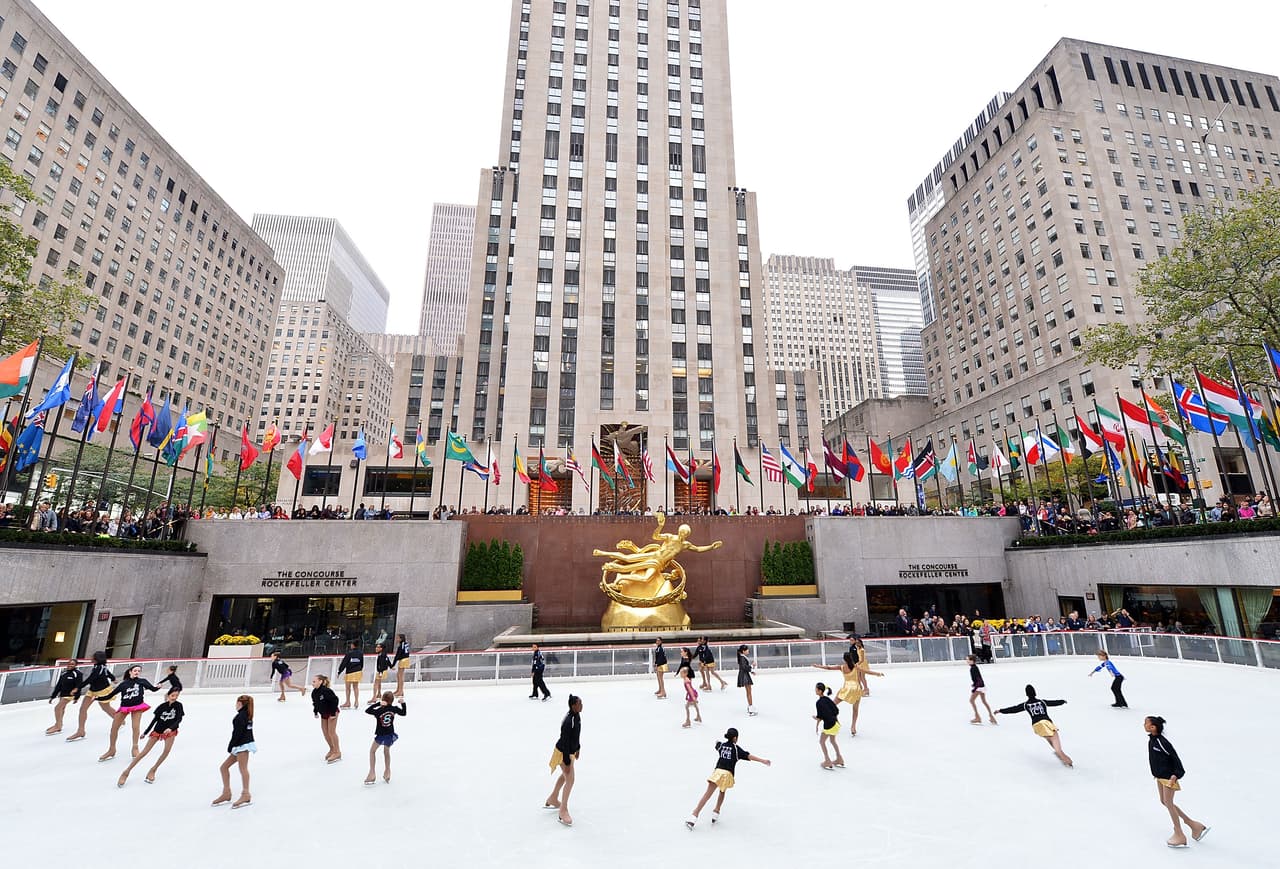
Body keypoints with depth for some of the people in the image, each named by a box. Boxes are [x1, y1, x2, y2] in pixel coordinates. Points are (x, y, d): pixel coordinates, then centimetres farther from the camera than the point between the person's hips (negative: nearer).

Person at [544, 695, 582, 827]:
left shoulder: (577, 716, -8)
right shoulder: (569, 722, -35)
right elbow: (565, 742, -29)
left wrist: (578, 748, 19)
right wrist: (567, 762, -23)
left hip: (570, 751, 9)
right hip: (563, 753, -9)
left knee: (565, 776, 27)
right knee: (570, 780, -4)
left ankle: (553, 799, 49)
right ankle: (563, 811, 13)